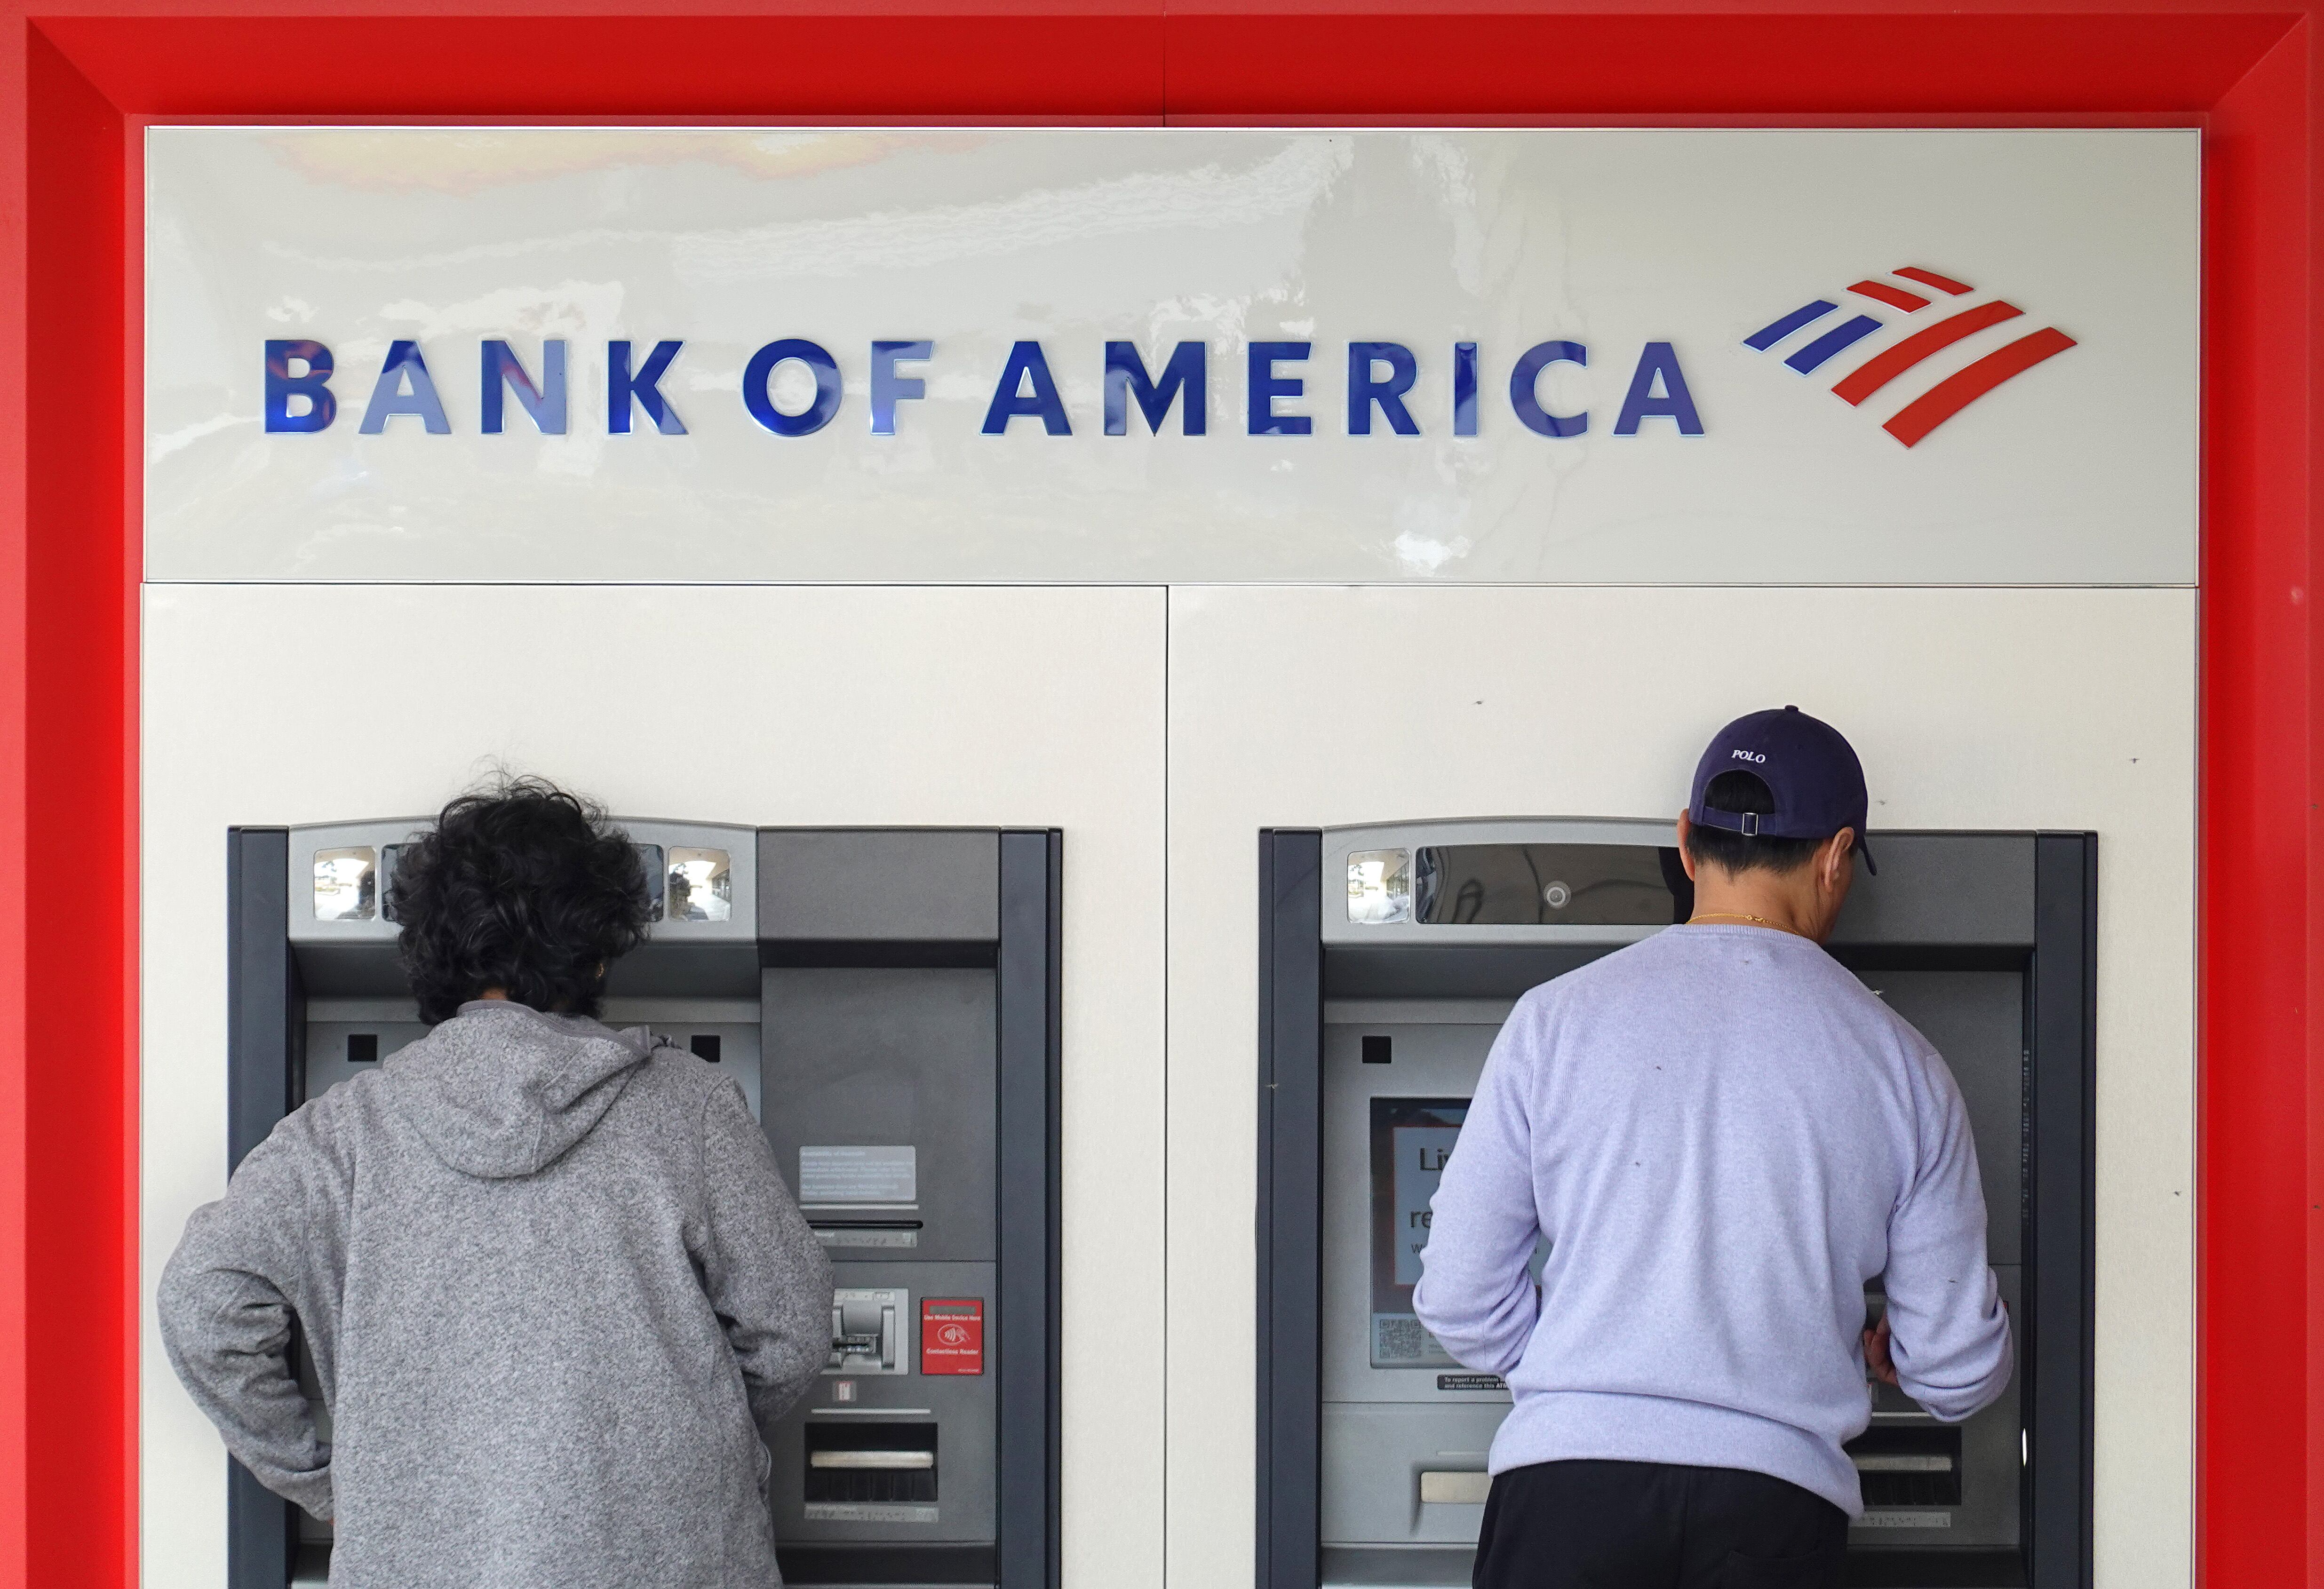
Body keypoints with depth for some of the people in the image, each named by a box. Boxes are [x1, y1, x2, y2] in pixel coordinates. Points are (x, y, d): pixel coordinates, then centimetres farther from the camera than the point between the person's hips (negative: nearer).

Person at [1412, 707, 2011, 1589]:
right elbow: (1958, 1367, 9)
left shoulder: (1558, 1016, 3)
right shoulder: (1898, 1062, 4)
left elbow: (1459, 1297, 4)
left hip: (1569, 1469, 0)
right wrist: (1886, 1352, 32)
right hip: (1780, 1504, 1)